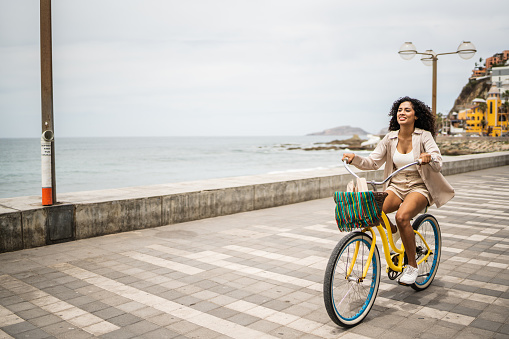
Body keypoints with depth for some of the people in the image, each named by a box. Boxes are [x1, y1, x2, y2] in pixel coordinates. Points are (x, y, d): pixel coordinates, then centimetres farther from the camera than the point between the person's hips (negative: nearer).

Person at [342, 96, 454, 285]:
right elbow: (373, 162, 0)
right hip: (396, 186, 4)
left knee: (402, 216, -34)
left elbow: (438, 165, -18)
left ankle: (412, 266, -12)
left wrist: (429, 158, -41)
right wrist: (355, 159, -18)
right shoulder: (390, 138, 3)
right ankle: (394, 232, 11)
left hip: (419, 188, -4)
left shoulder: (424, 136, -7)